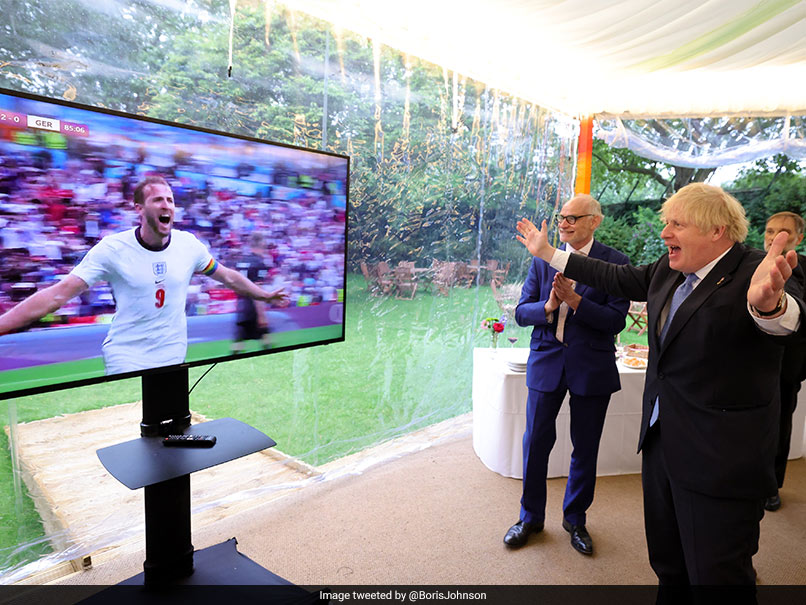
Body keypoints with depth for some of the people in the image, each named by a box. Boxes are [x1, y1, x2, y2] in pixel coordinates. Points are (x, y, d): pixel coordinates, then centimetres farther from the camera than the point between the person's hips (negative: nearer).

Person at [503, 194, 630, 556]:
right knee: (535, 443, 8)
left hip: (591, 368, -1)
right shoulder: (542, 261, 4)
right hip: (546, 362, 2)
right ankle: (531, 517, 30)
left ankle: (575, 519, 35)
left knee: (585, 449, 12)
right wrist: (548, 306, -20)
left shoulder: (615, 263, -4)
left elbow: (616, 320, -12)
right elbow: (521, 312, 0)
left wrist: (575, 301, -24)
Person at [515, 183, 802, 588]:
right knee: (668, 566, 25)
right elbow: (618, 278, 16)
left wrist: (768, 303, -59)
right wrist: (547, 253, 20)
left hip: (720, 460, -7)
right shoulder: (667, 270, 5)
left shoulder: (756, 273, -17)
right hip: (662, 444, 7)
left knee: (716, 574, 7)